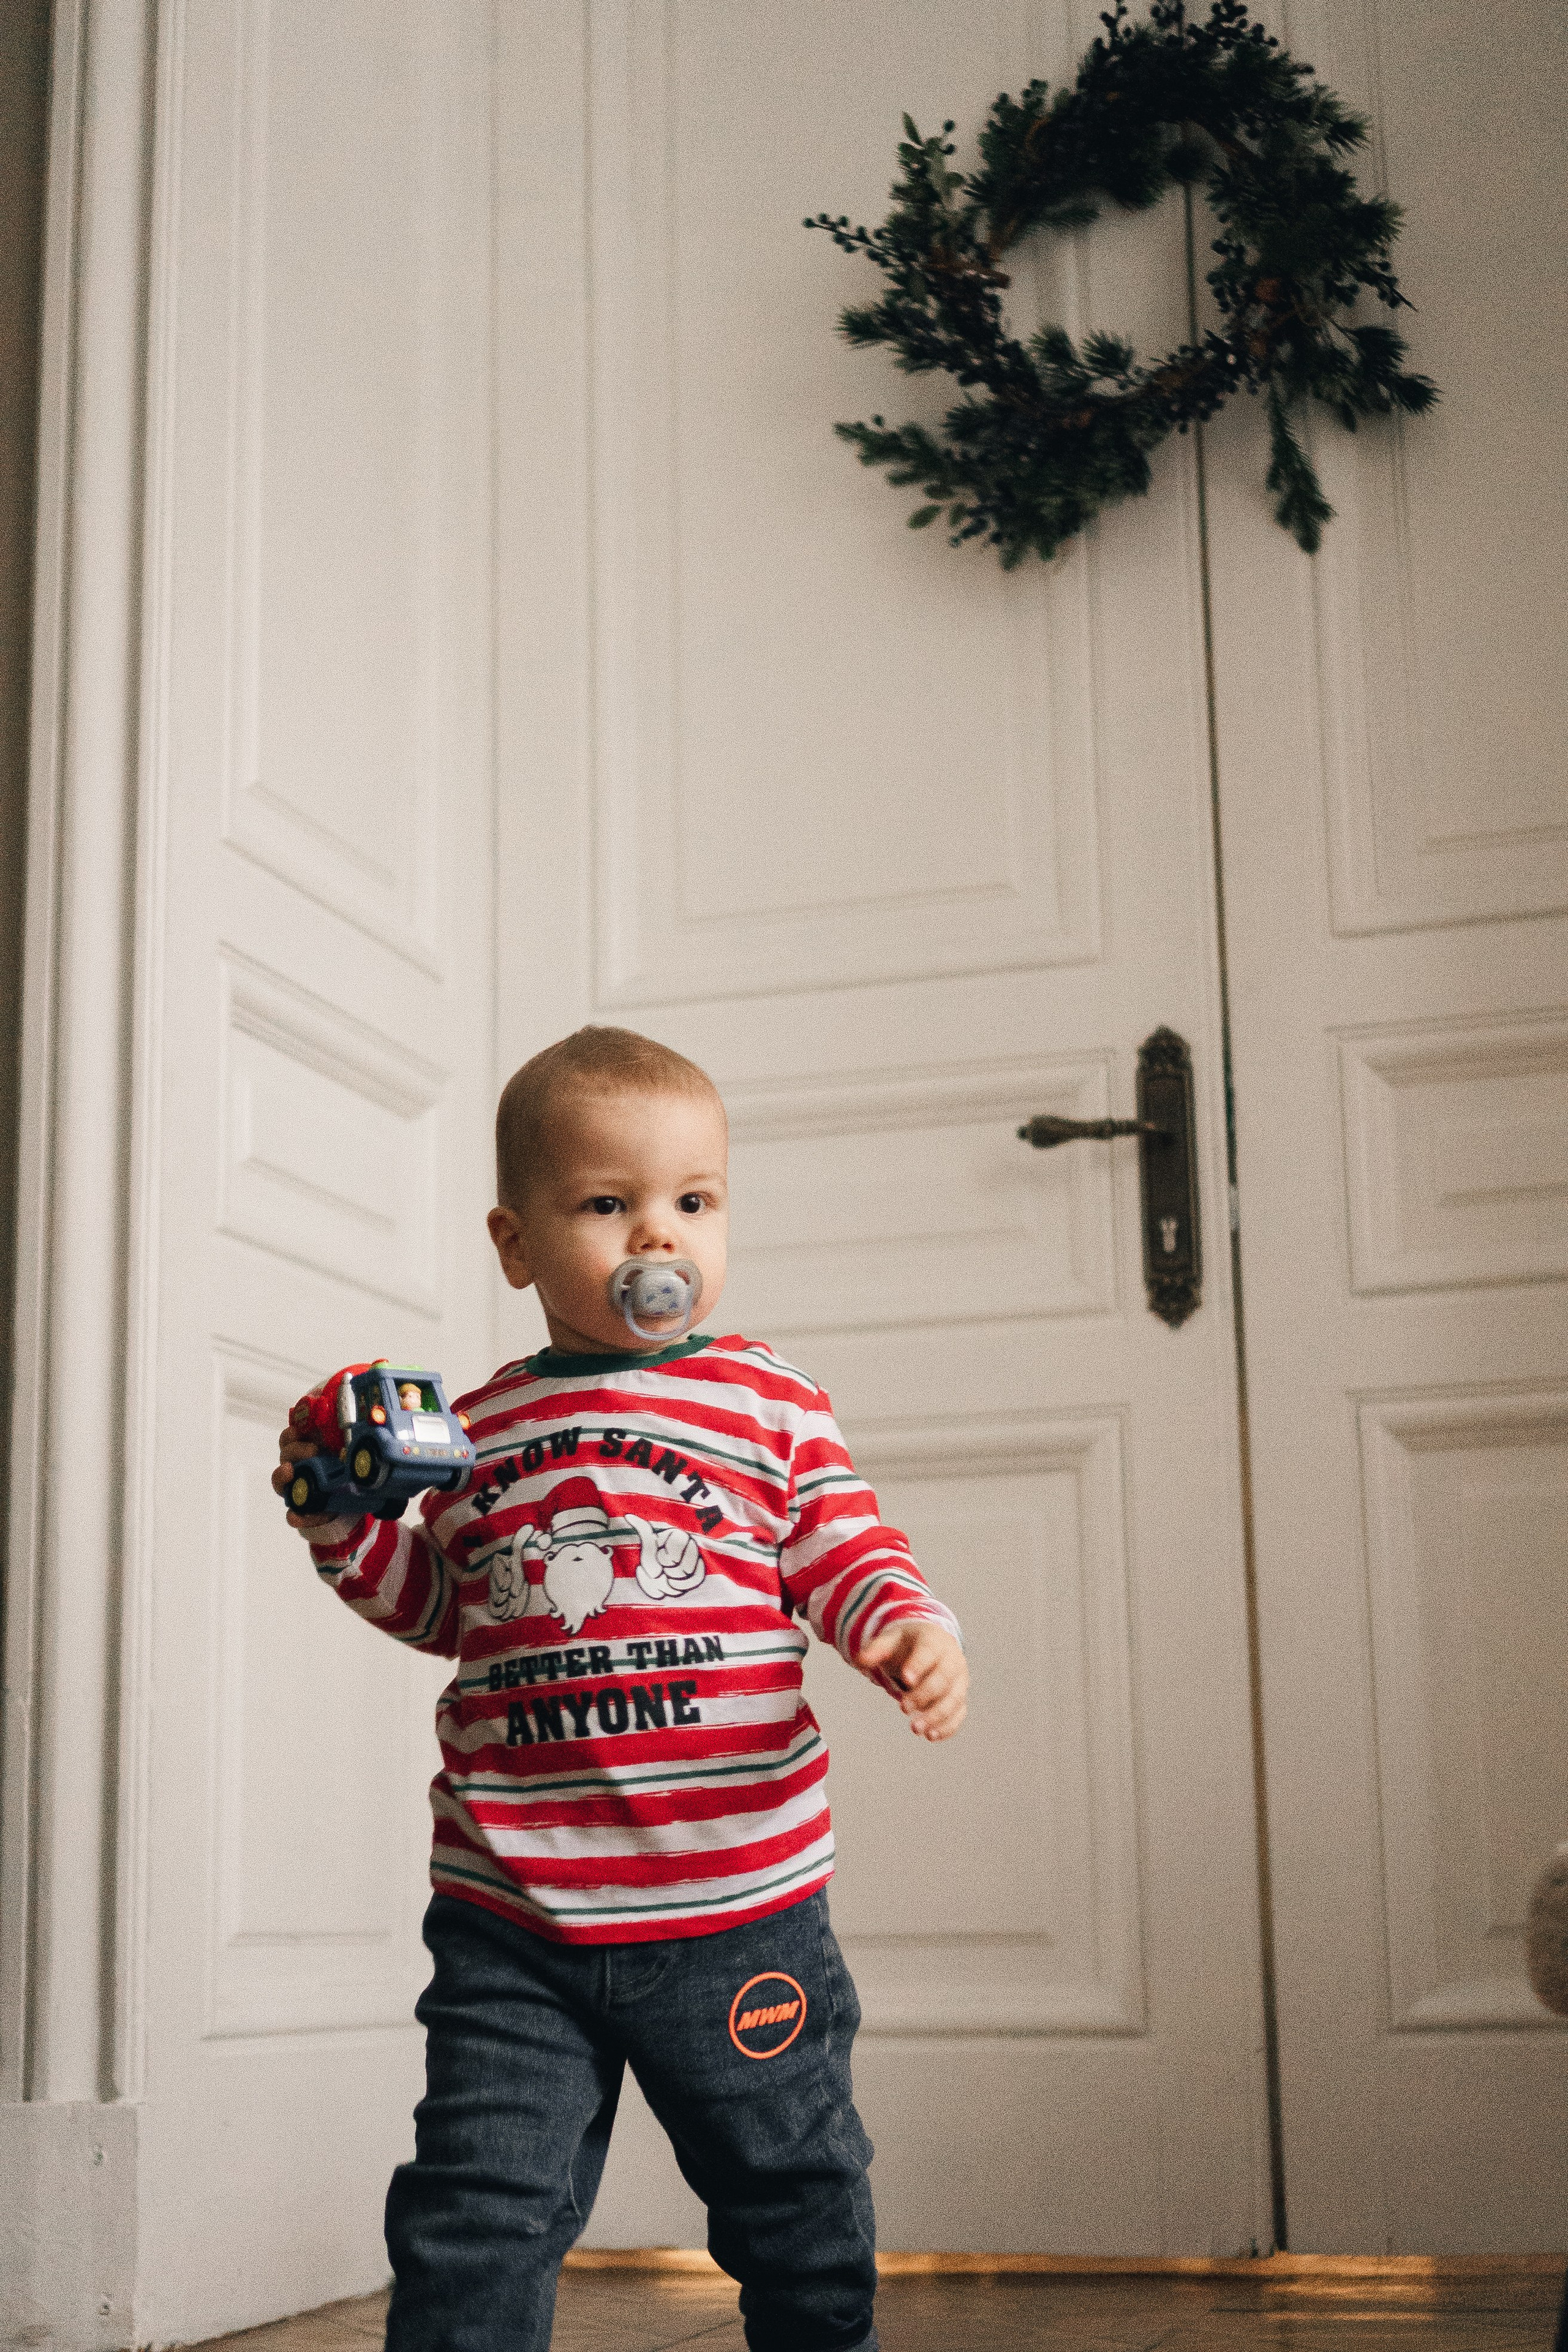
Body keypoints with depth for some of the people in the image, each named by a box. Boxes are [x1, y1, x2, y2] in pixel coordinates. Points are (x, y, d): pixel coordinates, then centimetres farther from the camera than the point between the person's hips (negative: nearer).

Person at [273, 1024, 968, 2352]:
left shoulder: (770, 1401, 2)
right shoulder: (480, 1428, 9)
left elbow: (848, 1560, 0)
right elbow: (447, 1608, 17)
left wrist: (913, 1634, -21)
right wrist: (350, 1528, 1)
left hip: (737, 1904, -1)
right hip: (511, 1917, 1)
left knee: (799, 2210, 16)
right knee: (476, 2228, -2)